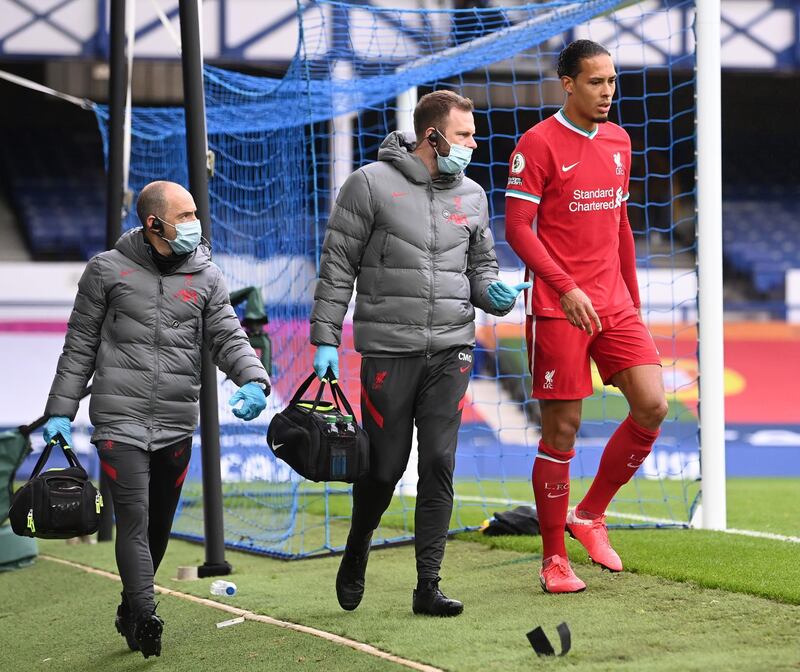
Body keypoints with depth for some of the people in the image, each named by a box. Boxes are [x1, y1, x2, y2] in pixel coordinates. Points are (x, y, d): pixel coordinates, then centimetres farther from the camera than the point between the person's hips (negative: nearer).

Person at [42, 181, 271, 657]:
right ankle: (146, 616, -20)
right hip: (120, 420, -3)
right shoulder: (108, 270, 2)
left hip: (177, 426, 3)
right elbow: (80, 346, 7)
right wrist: (61, 410, 3)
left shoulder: (207, 277, 8)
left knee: (160, 524, 12)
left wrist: (253, 380, -19)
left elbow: (229, 338, 1)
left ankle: (131, 610, 29)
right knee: (134, 520, -15)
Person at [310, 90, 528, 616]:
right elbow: (337, 265, -1)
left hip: (451, 350, 3)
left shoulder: (471, 195, 11)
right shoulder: (372, 184, -3)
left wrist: (492, 292, -3)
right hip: (388, 349, -3)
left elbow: (481, 264, 21)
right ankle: (356, 554, 29)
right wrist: (325, 339, -5)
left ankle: (428, 584, 2)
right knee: (384, 467, 2)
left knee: (439, 464, -3)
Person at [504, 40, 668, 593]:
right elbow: (517, 227, -12)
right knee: (562, 429, -2)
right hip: (558, 308, -6)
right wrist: (567, 288, -21)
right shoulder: (539, 143, -7)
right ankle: (554, 559, 9)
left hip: (614, 304, 6)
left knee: (652, 407, -7)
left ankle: (590, 515, 12)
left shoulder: (618, 141, 13)